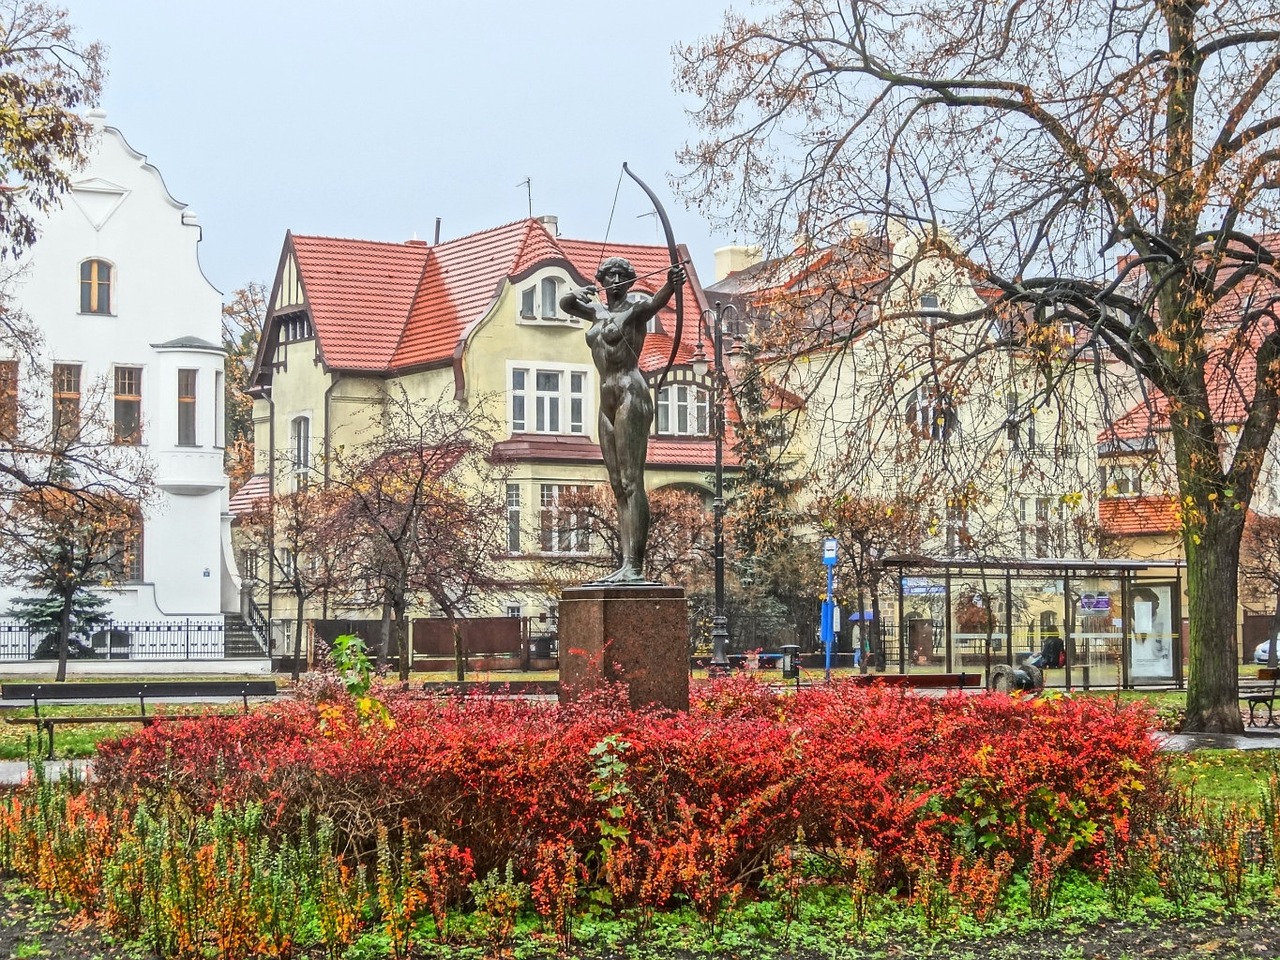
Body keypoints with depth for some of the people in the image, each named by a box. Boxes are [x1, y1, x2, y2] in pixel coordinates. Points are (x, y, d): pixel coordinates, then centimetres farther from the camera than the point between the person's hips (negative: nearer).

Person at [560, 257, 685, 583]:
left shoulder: (635, 305, -4)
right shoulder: (597, 310, 20)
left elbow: (655, 301, -24)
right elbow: (565, 304, 24)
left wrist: (671, 285, -49)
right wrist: (577, 293, 0)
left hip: (631, 396, -9)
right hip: (607, 401, 9)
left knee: (632, 482, -15)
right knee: (618, 487, 5)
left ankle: (635, 566, -21)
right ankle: (626, 565, 5)